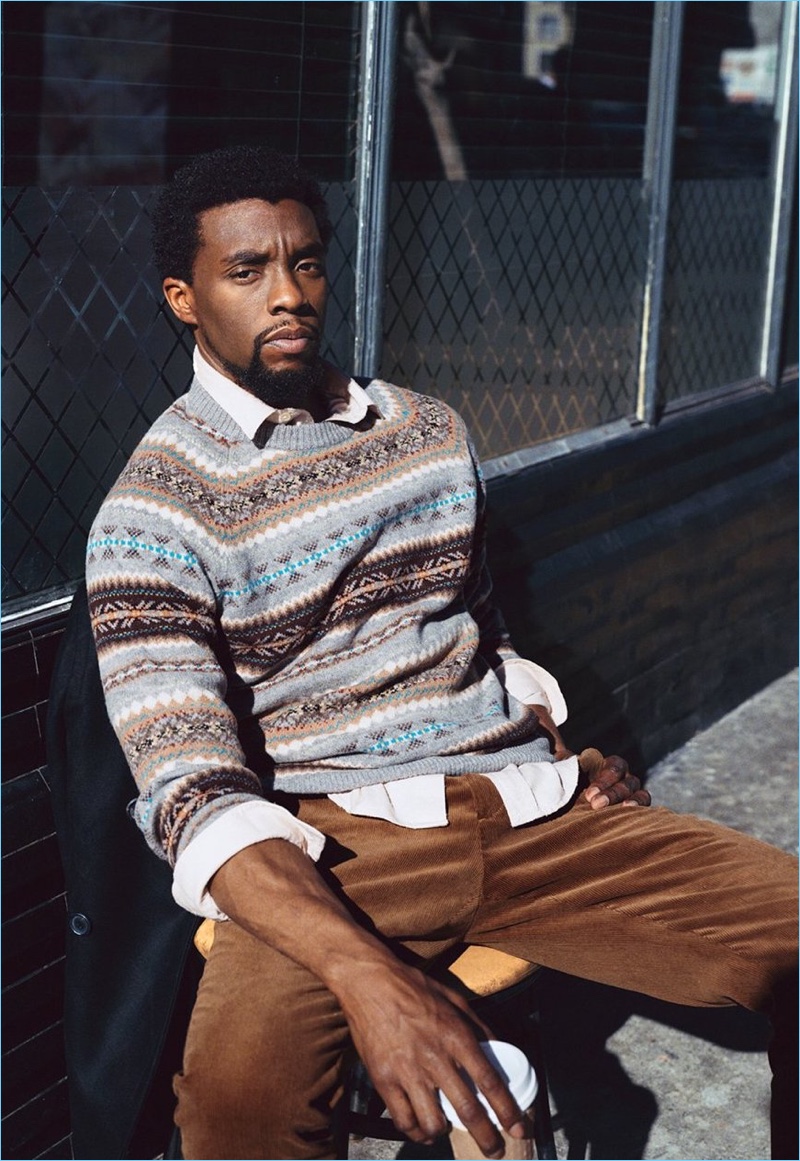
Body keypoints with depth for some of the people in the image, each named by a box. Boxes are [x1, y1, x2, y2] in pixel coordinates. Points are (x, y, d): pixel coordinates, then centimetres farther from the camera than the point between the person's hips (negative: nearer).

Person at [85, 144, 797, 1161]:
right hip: (332, 844, -5)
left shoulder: (430, 433, 15)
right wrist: (367, 973, -31)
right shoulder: (154, 512, -4)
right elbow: (194, 794, -15)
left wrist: (563, 754, 6)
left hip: (526, 807, 5)